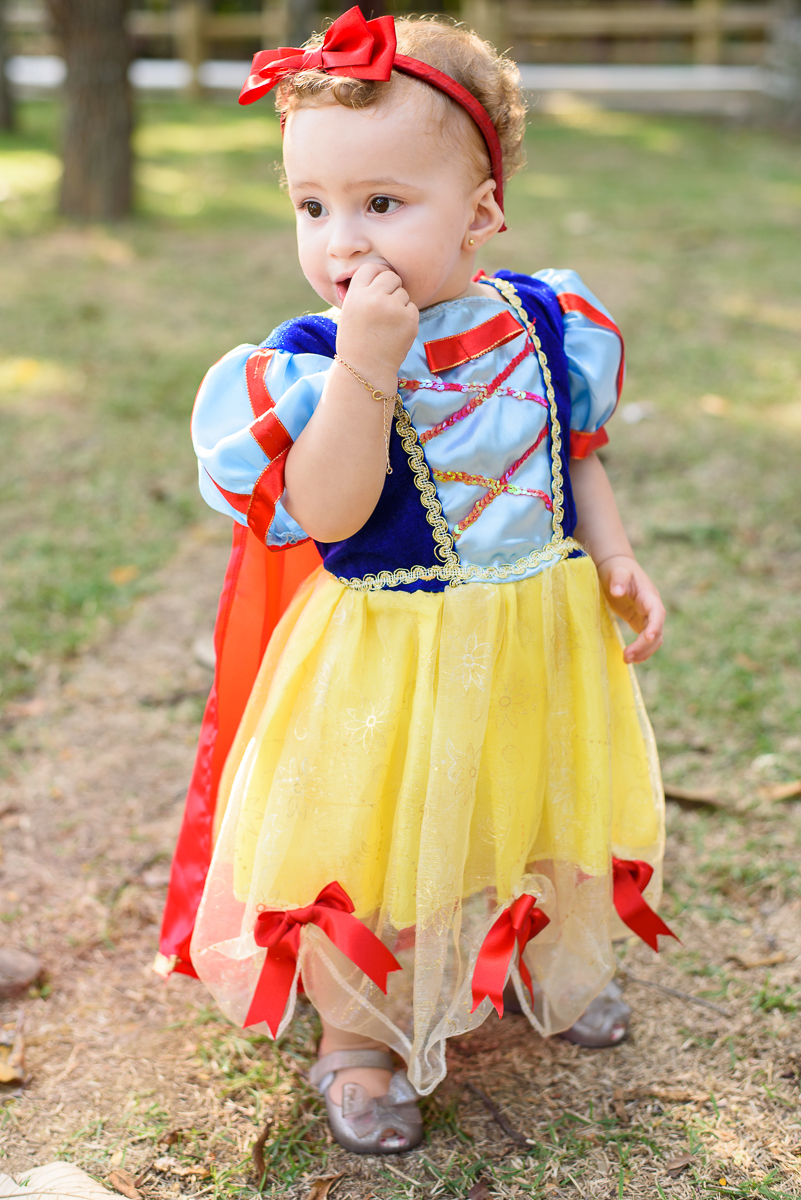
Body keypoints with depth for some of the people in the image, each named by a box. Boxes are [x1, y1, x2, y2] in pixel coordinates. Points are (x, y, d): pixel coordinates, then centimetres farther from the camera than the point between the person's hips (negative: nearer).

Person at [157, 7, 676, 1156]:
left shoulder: (545, 324, -6)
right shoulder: (310, 361, -18)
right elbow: (328, 514, -30)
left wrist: (616, 558, -4)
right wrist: (367, 367, -37)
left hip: (539, 639, 5)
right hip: (389, 662, -4)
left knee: (540, 817, 25)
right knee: (376, 850, 11)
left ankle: (546, 962, 54)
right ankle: (357, 1034, 34)